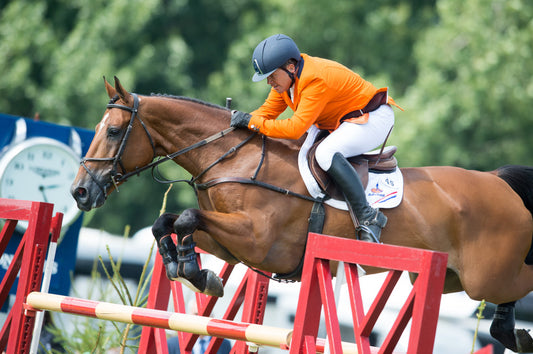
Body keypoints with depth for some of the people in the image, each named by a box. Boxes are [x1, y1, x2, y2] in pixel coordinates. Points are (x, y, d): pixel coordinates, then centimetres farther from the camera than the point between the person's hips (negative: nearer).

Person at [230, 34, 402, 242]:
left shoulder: (317, 79, -31)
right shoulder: (286, 76, -2)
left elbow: (296, 128, -35)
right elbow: (268, 110, 6)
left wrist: (252, 122, -32)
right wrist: (240, 120, -11)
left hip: (374, 119, -10)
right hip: (338, 123, 10)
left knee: (326, 153, -34)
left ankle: (368, 218, -30)